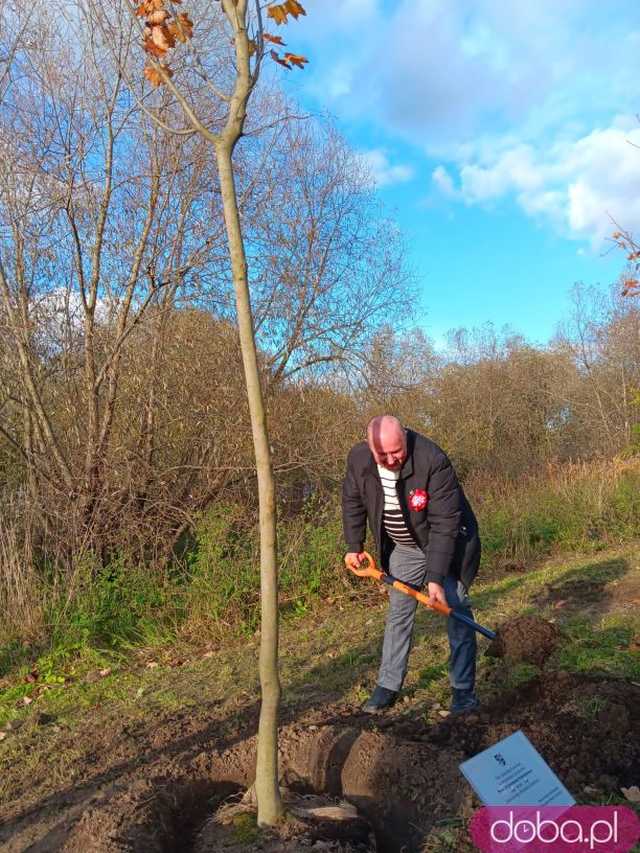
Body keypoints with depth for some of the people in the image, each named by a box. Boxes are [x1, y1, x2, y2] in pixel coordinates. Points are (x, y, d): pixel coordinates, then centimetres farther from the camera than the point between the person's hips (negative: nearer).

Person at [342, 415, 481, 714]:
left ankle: (464, 690, 12)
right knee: (398, 614, 10)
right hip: (403, 549, 4)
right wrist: (354, 547, 1)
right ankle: (388, 686, 21)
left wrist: (436, 578, -33)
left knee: (456, 611, -3)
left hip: (447, 544, -4)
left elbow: (444, 524, -32)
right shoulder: (358, 459, -20)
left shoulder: (433, 461, -35)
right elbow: (353, 502, 0)